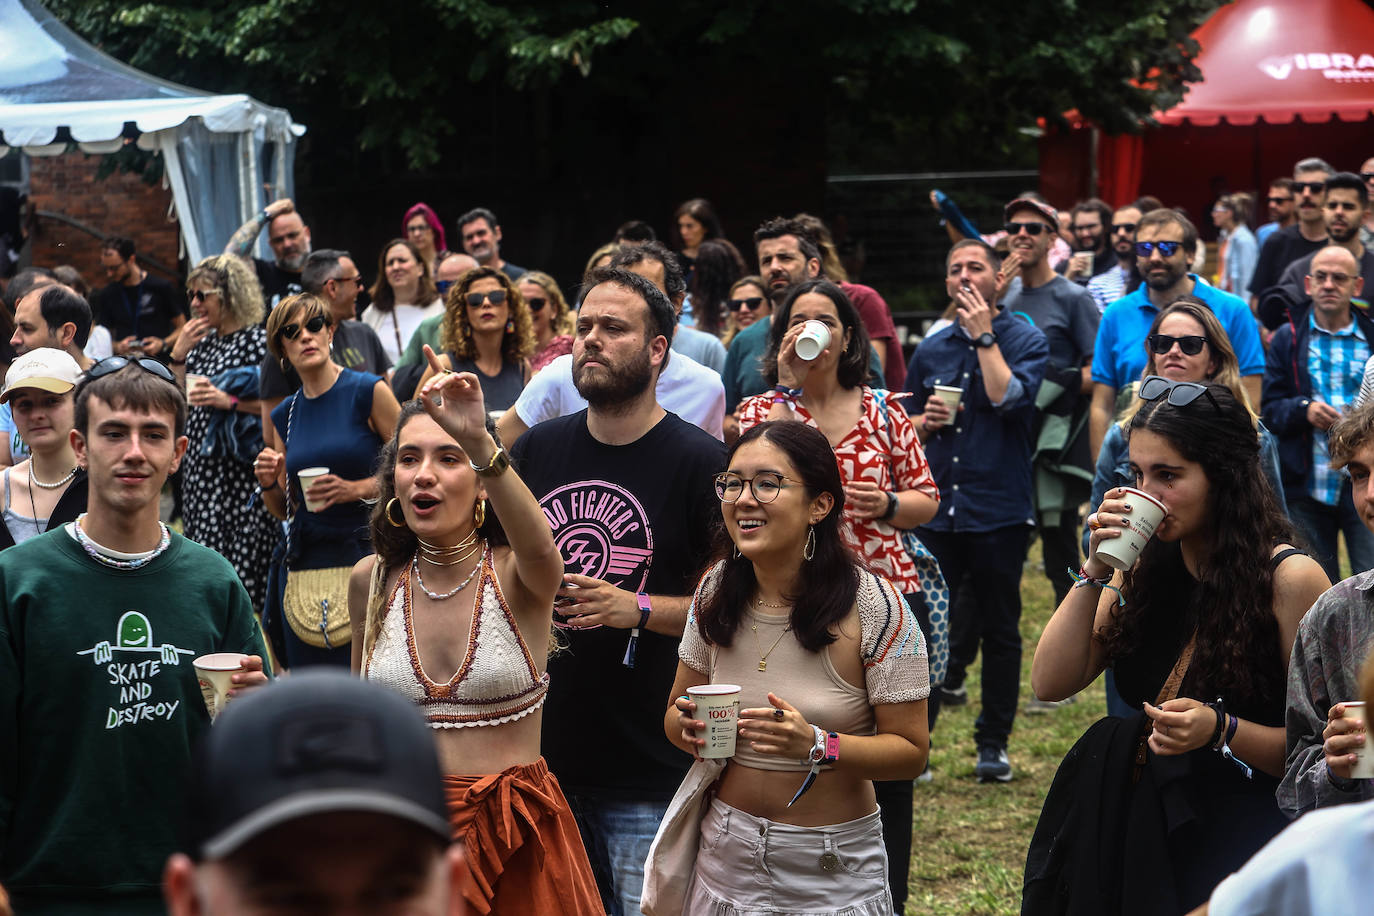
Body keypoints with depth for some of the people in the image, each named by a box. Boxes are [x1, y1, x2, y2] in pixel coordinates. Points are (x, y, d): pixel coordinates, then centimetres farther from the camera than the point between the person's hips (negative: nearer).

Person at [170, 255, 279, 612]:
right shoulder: (202, 341, 14)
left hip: (241, 471, -7)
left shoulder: (257, 340, -8)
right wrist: (179, 354, 5)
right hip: (201, 467, 8)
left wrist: (229, 401, -20)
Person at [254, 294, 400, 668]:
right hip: (301, 560, 4)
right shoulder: (284, 416, 13)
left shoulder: (368, 392, -1)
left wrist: (357, 489, -13)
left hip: (362, 551, -4)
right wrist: (269, 484, -1)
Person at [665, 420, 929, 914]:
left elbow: (911, 751, -14)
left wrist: (817, 745, -30)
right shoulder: (716, 591, -3)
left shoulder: (875, 607, -16)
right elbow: (675, 716, 9)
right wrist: (690, 725, -14)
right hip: (726, 855, 4)